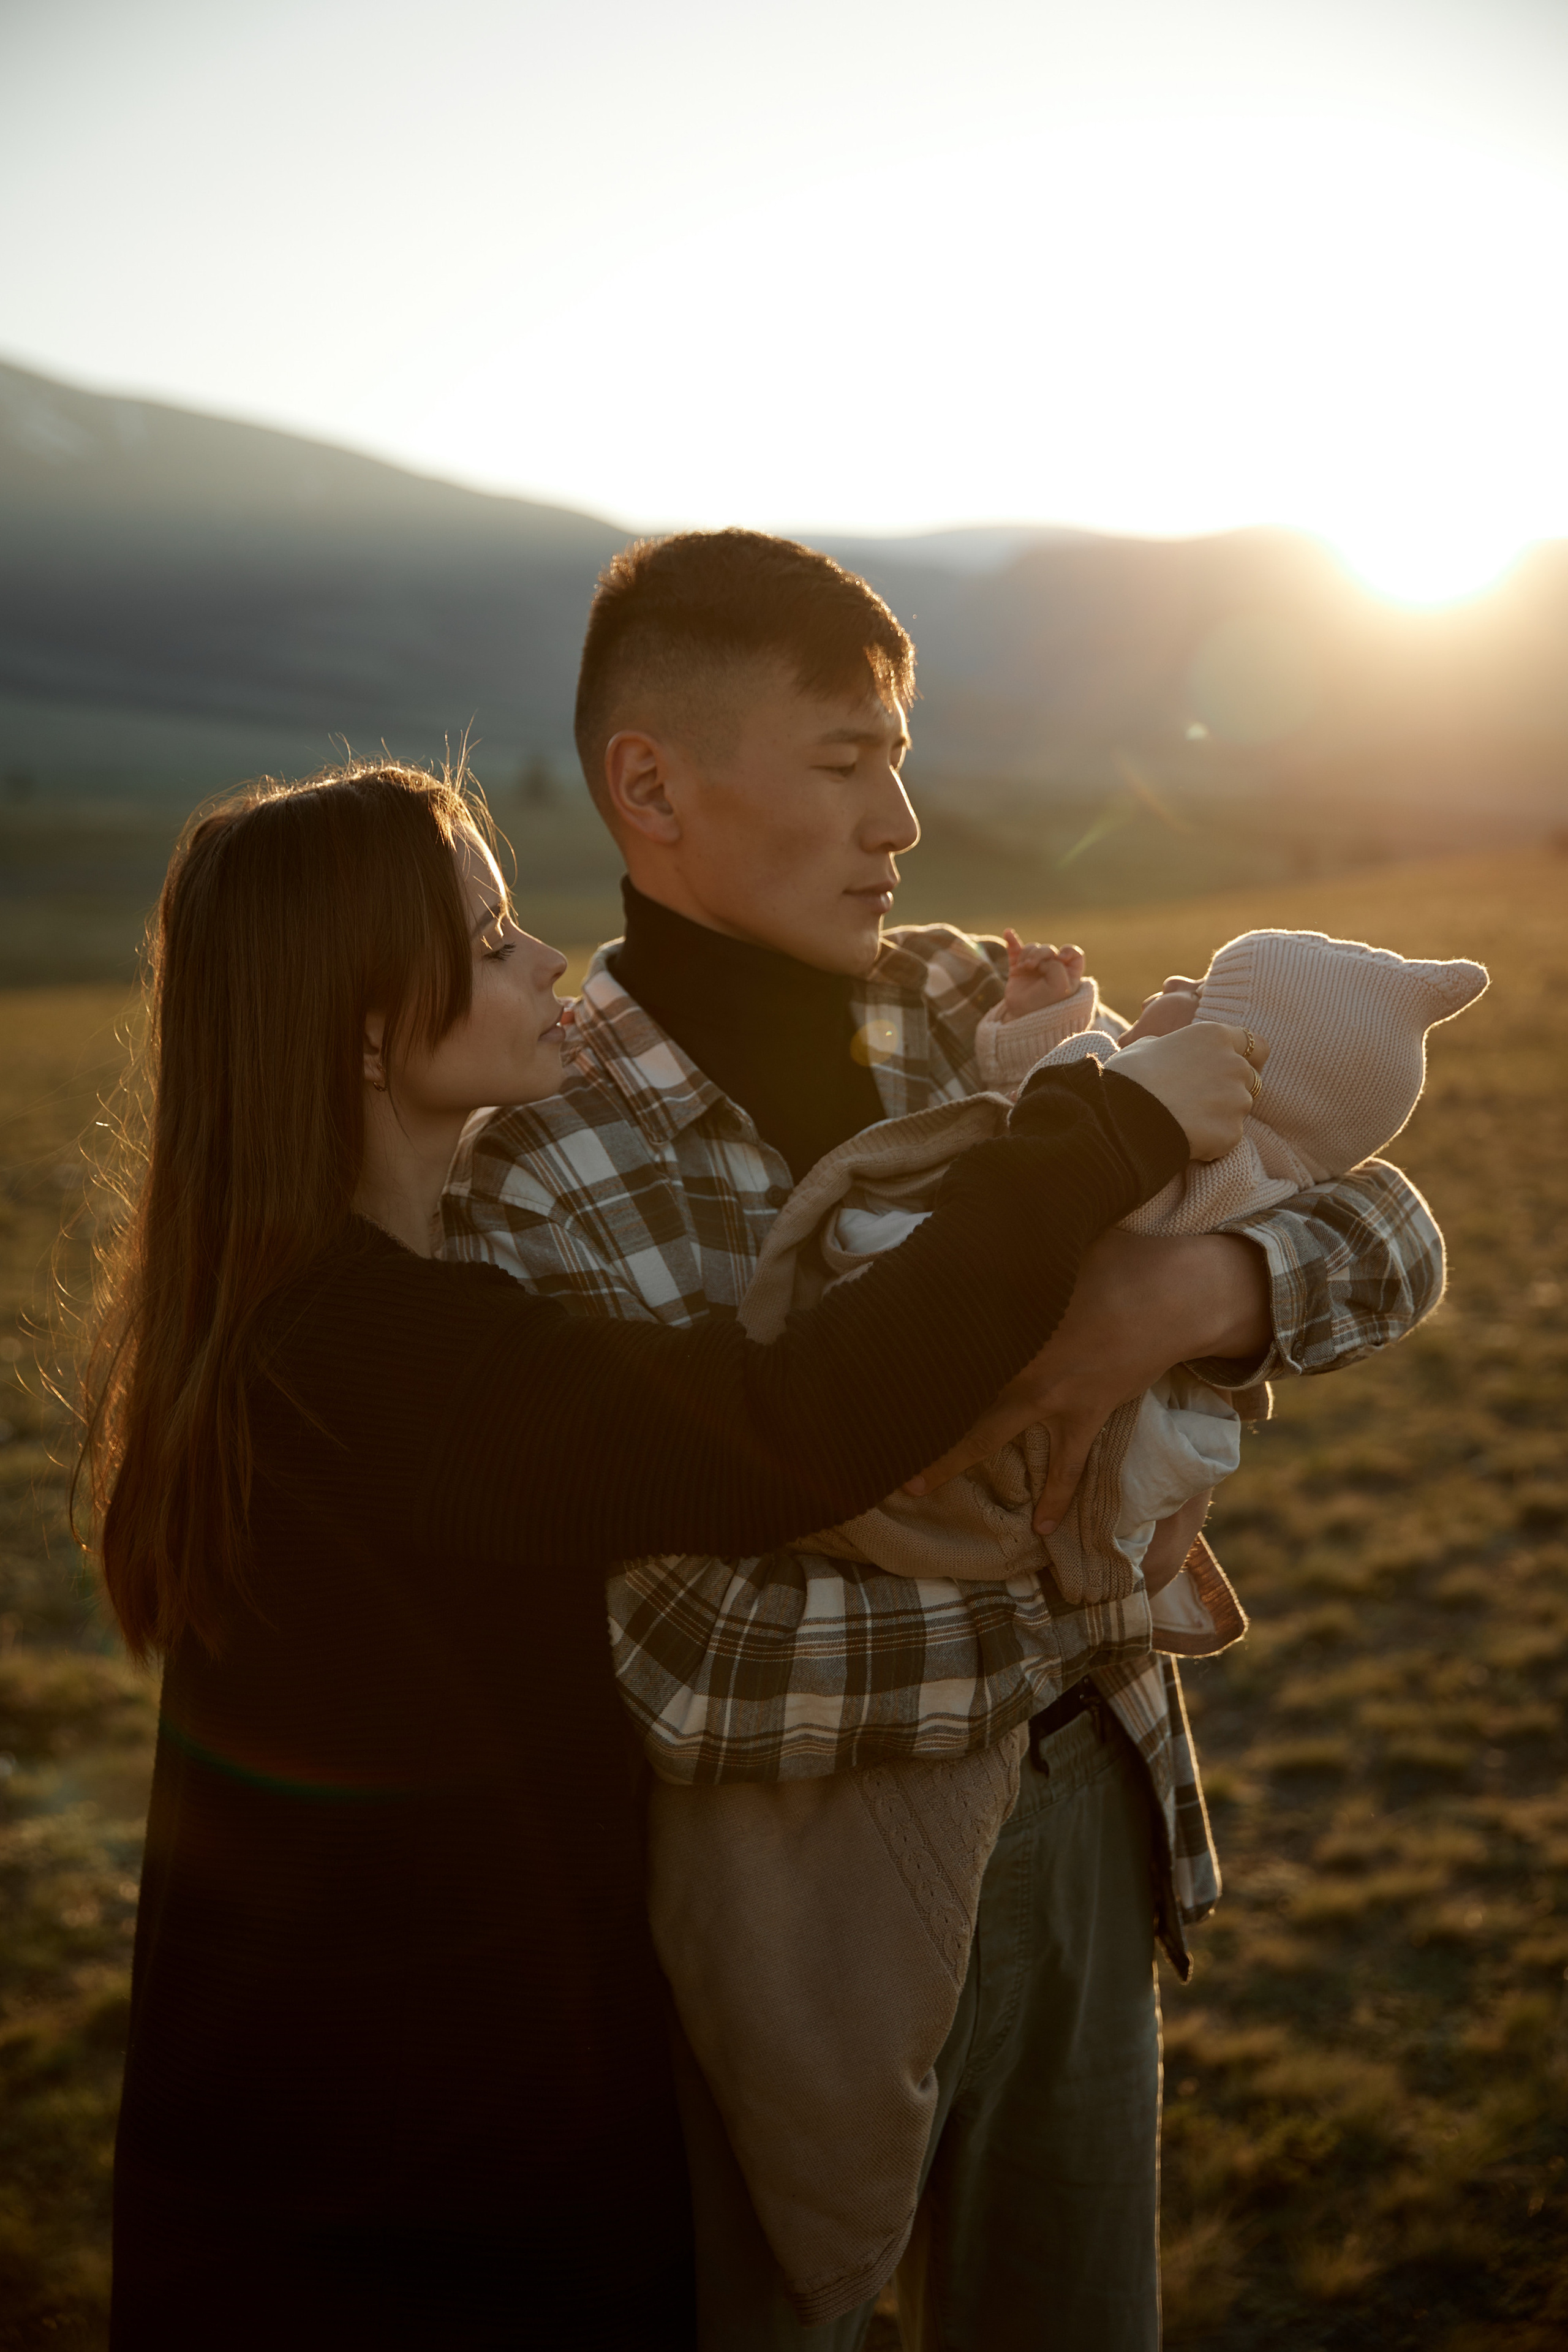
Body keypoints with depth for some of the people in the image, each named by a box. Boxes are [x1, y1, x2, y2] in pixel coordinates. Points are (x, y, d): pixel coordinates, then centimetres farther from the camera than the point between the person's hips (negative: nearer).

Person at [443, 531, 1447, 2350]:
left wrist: (1177, 1292, -25)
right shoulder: (526, 1180, -20)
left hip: (1077, 1832, 5)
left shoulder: (984, 1014, -3)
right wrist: (1085, 1607, -20)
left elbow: (1385, 1233, -4)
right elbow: (685, 1670, -29)